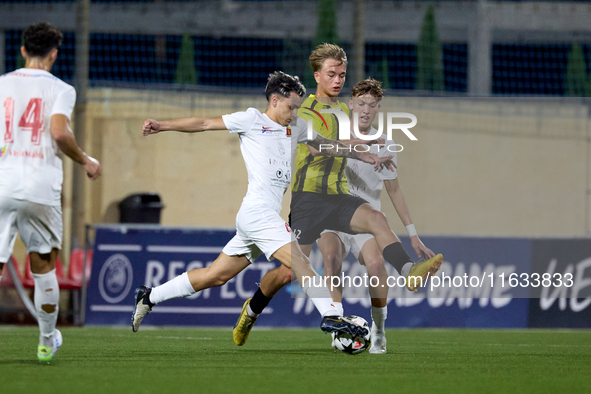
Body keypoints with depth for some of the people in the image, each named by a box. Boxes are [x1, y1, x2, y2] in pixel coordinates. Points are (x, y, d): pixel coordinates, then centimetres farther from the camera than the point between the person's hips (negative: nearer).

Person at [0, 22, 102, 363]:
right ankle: (47, 343, 26)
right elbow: (59, 133, -14)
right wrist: (86, 161, 1)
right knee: (44, 268, 15)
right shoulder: (60, 90, 1)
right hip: (41, 189, -1)